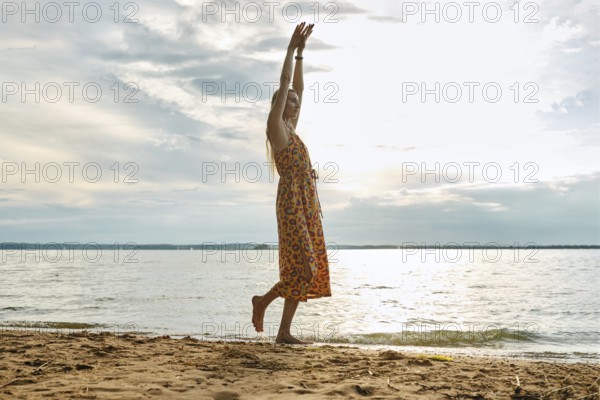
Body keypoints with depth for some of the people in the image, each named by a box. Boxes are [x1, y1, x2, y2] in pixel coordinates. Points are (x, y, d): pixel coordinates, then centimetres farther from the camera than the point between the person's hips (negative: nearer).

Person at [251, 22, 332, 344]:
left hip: (305, 204, 9)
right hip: (292, 203, -9)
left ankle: (285, 332, 5)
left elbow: (297, 88, 24)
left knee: (306, 270, 4)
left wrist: (300, 53, 24)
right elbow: (284, 83, -5)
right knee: (303, 267, -12)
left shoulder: (289, 129, 21)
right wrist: (292, 48, 1)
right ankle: (263, 300, 9)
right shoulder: (275, 126, -1)